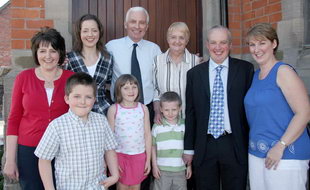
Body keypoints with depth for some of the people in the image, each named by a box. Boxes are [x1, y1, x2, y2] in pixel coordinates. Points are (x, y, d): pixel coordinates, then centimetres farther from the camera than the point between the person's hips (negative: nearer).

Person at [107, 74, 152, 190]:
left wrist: (148, 159, 3)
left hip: (139, 155, 2)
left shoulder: (143, 109, -1)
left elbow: (147, 135, 2)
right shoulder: (113, 109, -6)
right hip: (120, 154, -1)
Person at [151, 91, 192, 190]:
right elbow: (153, 147, 3)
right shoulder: (157, 126, -4)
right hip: (162, 169, -1)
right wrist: (154, 166, 1)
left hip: (180, 169, 1)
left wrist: (189, 165, 7)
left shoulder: (184, 125, -1)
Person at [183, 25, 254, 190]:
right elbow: (190, 113, 6)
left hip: (235, 146, -1)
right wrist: (188, 148, 6)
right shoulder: (194, 74, 5)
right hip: (204, 147, 1)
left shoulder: (245, 69, 0)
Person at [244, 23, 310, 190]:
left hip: (286, 155, -6)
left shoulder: (283, 71, -10)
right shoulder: (255, 75, 11)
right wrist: (255, 147, 8)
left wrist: (280, 146, -18)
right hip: (256, 154, 7)